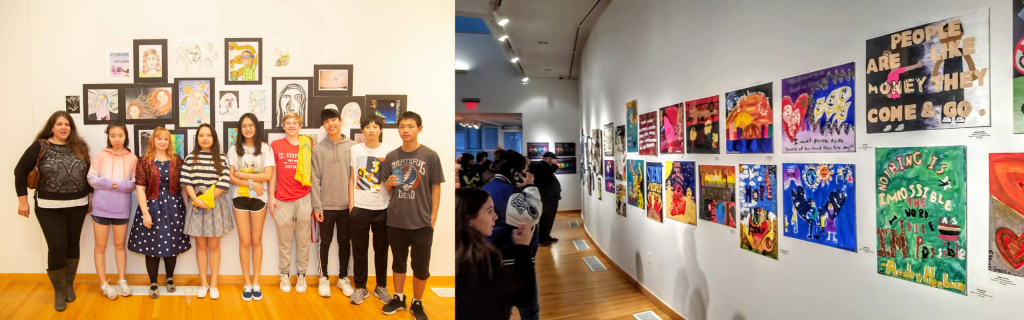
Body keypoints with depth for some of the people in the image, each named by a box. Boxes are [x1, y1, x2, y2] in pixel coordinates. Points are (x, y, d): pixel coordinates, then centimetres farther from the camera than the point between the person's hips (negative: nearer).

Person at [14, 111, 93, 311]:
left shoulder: (79, 147, 5)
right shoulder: (40, 146, -5)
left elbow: (87, 173, 13)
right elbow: (20, 171, -3)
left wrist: (91, 196, 12)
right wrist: (23, 200, -5)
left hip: (77, 206, 3)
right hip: (49, 208, -3)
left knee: (73, 244, 10)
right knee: (57, 248, -4)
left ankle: (69, 285, 26)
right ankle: (59, 291, 14)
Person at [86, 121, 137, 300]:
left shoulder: (132, 158, -1)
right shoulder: (101, 155, -3)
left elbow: (134, 184, -1)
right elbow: (92, 179, -4)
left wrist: (120, 185, -18)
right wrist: (109, 184, -18)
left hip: (121, 209, 1)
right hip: (101, 207, -1)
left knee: (120, 245, 13)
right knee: (100, 246, 7)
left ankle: (121, 281, 25)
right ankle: (104, 284, 18)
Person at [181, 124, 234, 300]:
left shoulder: (221, 158, 1)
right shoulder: (190, 158, 4)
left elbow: (224, 183, -6)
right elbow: (187, 182, -1)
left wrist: (207, 199, -13)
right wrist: (196, 200, -14)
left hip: (216, 204, -1)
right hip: (196, 204, 1)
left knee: (214, 245, 4)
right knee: (201, 244, 8)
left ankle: (214, 284, 13)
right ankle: (203, 283, 18)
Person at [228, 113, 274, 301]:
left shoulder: (265, 148, -2)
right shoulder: (234, 150, 2)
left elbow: (268, 175, -10)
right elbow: (231, 178, -3)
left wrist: (242, 175, -12)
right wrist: (251, 183, -17)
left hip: (259, 199, -1)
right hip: (240, 198, 1)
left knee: (257, 240, 6)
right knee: (245, 241, 4)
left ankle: (256, 282, 16)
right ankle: (247, 283, 14)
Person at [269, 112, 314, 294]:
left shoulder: (307, 145, 5)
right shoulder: (276, 145, 4)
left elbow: (312, 172, 8)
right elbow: (272, 173, 6)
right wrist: (271, 197, 1)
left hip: (303, 199, 0)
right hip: (283, 200, 0)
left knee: (303, 241, 6)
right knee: (284, 241, 7)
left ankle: (301, 275, 18)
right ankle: (285, 275, 20)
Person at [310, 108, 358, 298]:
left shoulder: (353, 147, 0)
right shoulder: (318, 149, 0)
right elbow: (315, 180, -3)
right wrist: (317, 206, -7)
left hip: (347, 205, 1)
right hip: (326, 205, 0)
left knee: (345, 242, 11)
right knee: (325, 242, 10)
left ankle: (343, 278, 25)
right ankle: (324, 277, 25)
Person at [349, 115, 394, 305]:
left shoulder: (389, 151, 0)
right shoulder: (356, 150, 4)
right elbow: (352, 178, 7)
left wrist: (392, 202, 0)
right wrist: (351, 202, 1)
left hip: (382, 207, 0)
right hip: (359, 207, 1)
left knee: (381, 249, 8)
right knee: (359, 249, 7)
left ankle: (381, 287, 21)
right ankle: (360, 287, 19)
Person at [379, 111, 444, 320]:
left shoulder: (430, 156, -6)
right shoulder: (391, 157, 4)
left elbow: (436, 188, -2)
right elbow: (387, 189, 12)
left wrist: (433, 217, -5)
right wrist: (388, 183, -11)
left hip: (422, 222, -3)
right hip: (395, 221, 3)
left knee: (421, 265, 6)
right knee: (398, 262, 17)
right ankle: (398, 298, 35)